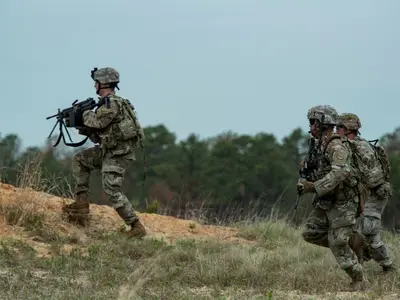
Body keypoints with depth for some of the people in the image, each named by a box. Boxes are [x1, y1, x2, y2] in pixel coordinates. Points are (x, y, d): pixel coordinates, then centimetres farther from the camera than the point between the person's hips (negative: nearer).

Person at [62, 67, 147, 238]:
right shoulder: (107, 103, 17)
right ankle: (81, 203, 13)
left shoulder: (111, 102, -14)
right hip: (108, 150, 10)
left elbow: (97, 122, -22)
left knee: (112, 191, -13)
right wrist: (81, 126, 11)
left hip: (118, 154, -10)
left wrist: (85, 114, -2)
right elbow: (97, 136, 22)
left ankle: (137, 228, -11)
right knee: (80, 160, 17)